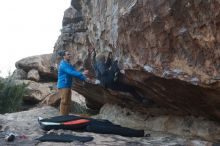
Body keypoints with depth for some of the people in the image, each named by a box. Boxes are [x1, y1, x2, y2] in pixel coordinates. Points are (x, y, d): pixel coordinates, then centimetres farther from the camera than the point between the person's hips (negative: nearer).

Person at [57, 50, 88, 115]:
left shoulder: (68, 64, 15)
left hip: (68, 86, 10)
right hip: (63, 86, -9)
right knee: (64, 102, -8)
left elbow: (75, 71, 11)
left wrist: (84, 78, 0)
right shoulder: (63, 64, -15)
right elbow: (71, 72, -27)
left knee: (68, 102, 11)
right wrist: (82, 73, -32)